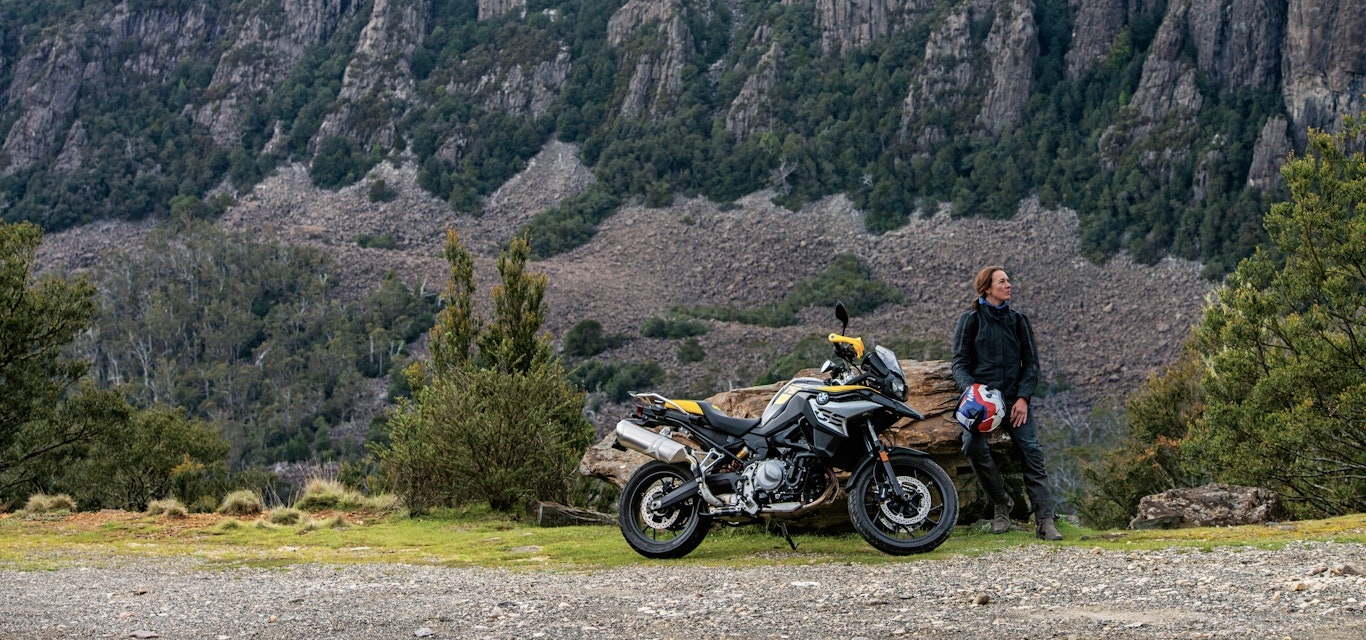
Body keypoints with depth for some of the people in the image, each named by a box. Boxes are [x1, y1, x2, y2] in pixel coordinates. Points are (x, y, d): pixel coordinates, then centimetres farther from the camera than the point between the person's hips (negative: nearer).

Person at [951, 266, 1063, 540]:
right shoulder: (970, 320, 7)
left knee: (1032, 451, -16)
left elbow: (1031, 362, 13)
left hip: (1014, 397, 2)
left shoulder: (1018, 320, 15)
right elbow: (960, 363, 3)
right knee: (974, 447, -27)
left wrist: (1023, 398, -2)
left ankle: (1045, 521, -17)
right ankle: (1001, 504, -6)